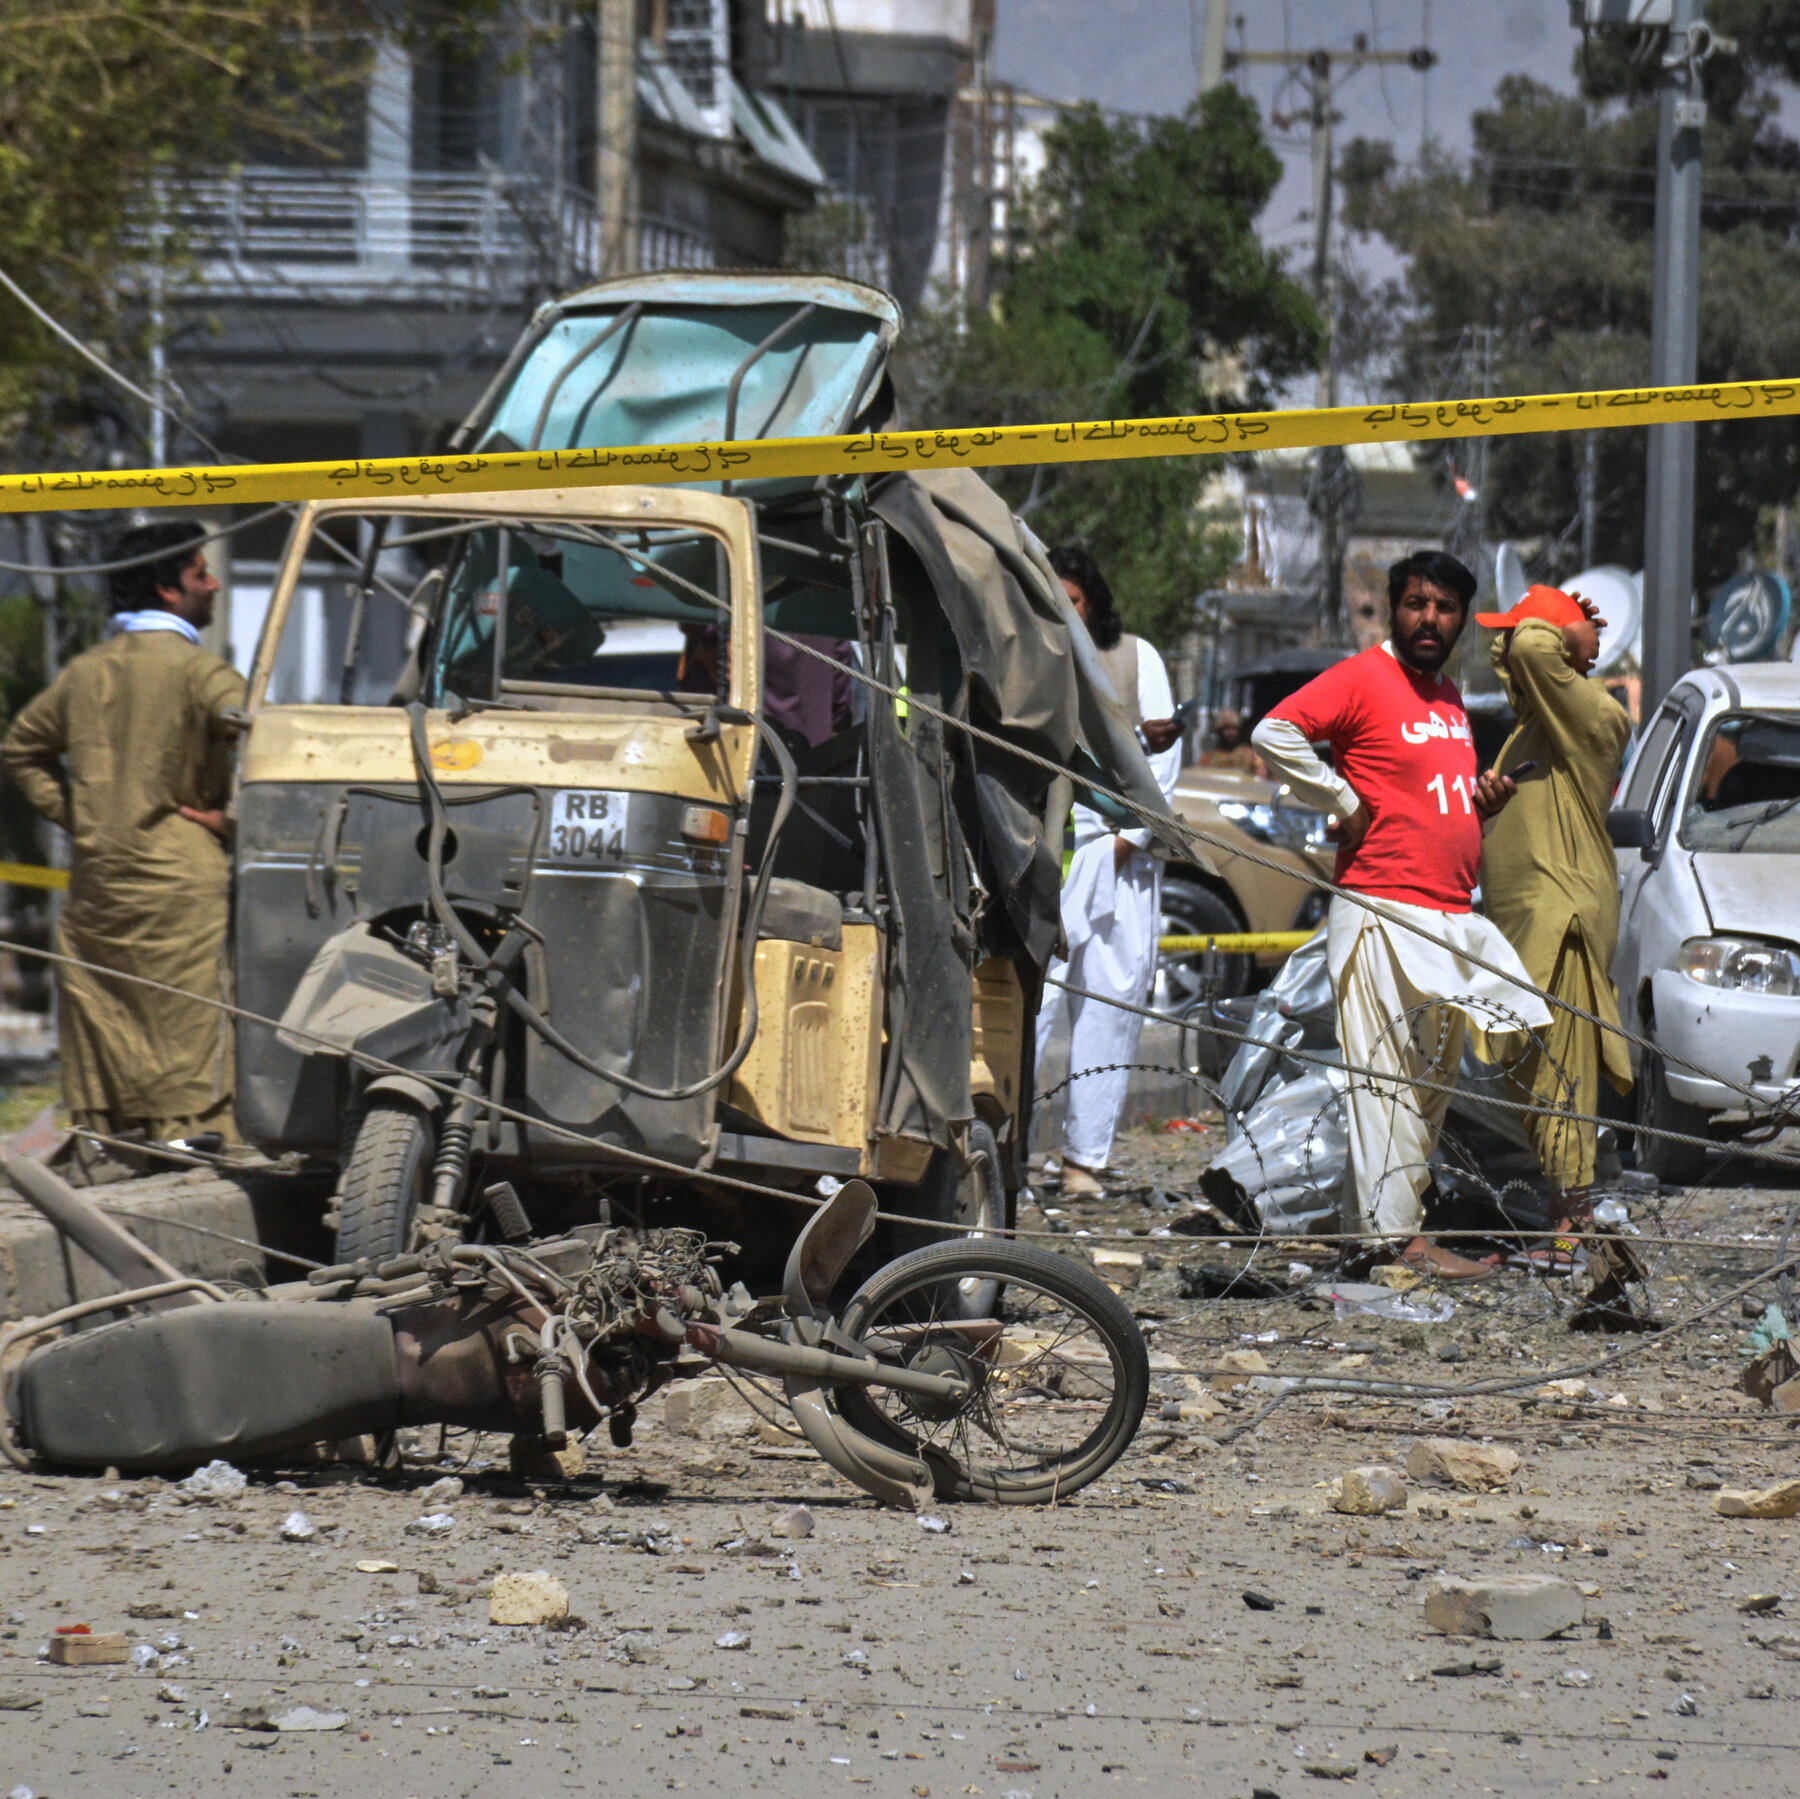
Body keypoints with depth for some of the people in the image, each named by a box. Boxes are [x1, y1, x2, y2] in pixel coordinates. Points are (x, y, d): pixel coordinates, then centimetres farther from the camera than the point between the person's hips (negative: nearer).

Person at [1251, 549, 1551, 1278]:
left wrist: (1482, 802, 9)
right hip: (1384, 911, -9)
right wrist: (1345, 803, -14)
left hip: (1450, 914, 9)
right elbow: (1274, 734, -18)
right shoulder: (1363, 679, -7)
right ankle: (1396, 1235, -13)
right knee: (1387, 1077, -10)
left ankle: (1405, 1218, 17)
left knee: (1433, 1081, 11)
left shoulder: (1448, 696, 19)